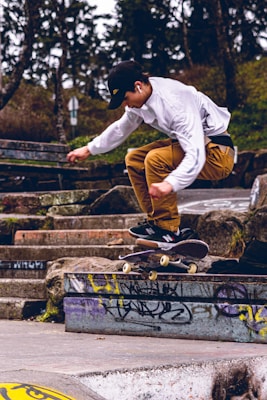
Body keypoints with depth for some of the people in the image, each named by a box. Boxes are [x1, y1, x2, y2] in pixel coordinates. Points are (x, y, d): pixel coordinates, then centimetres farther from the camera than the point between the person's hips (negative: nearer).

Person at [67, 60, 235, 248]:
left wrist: (170, 184, -51)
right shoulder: (141, 97, -3)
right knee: (134, 160, 7)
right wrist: (89, 149, 17)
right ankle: (155, 221, 10)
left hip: (218, 154, -10)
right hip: (193, 142, 10)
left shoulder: (176, 104, -31)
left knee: (155, 159, -27)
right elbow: (121, 128, 18)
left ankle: (169, 231, -18)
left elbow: (195, 155, -37)